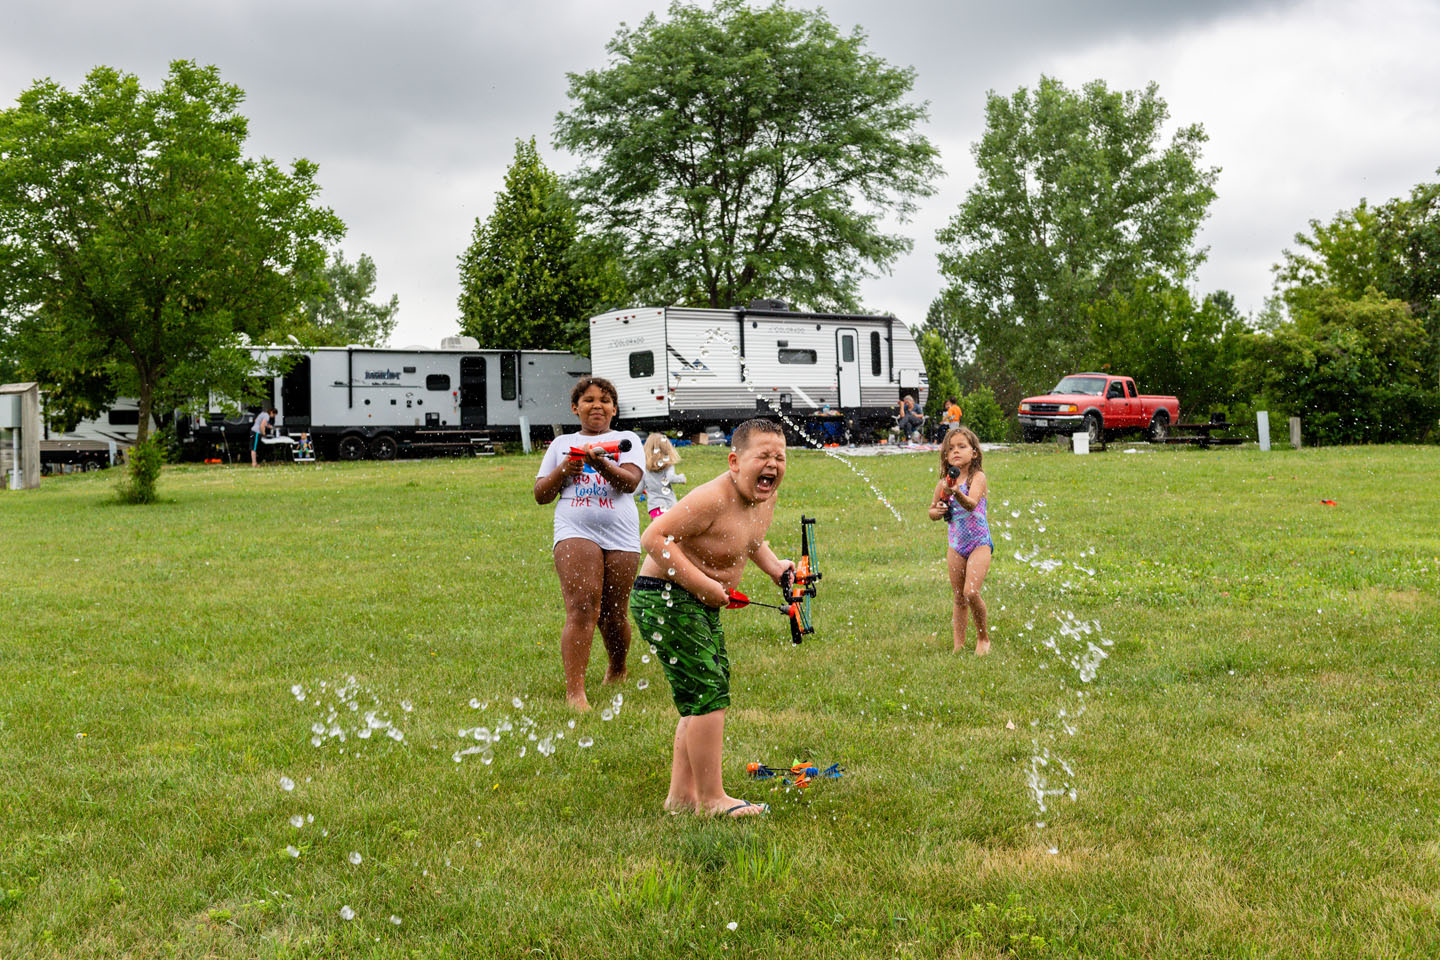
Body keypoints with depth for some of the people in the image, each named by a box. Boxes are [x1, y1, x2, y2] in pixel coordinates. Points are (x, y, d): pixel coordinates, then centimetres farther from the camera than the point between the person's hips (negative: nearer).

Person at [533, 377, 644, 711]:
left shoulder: (626, 440, 13)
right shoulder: (562, 444, 19)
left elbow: (630, 482, -5)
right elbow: (540, 495, 16)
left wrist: (601, 463, -22)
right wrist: (563, 472, -3)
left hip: (621, 537, 0)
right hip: (575, 533, 0)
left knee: (613, 616, 5)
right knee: (582, 609, -17)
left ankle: (617, 669, 35)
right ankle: (574, 692, -19)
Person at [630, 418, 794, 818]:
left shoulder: (765, 498, 3)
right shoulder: (712, 500, -26)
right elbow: (654, 538, -29)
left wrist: (775, 566, 5)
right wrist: (703, 583, -28)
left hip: (702, 605, 10)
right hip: (664, 599, -10)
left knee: (703, 699, 14)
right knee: (709, 693, -11)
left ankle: (681, 795, 25)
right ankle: (712, 799, 0)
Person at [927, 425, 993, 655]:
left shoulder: (978, 478, -11)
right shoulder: (944, 483, 3)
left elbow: (971, 504, -29)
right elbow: (932, 511, 16)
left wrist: (956, 493, -48)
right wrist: (937, 511, -7)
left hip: (979, 543, -5)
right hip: (956, 544, 5)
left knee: (971, 592, -17)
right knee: (958, 599, 9)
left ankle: (983, 638, 3)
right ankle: (958, 645, 16)